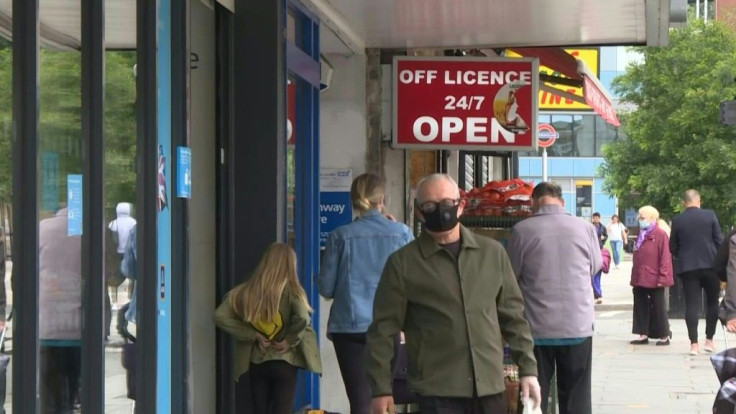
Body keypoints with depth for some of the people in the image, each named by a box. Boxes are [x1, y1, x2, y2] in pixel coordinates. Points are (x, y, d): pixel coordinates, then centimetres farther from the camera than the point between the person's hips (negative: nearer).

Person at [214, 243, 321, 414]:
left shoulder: (248, 290, 1)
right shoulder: (290, 290, -10)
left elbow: (220, 317, -4)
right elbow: (302, 319, -28)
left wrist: (253, 335, -3)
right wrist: (290, 340, -11)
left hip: (257, 363, 3)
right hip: (284, 362, -3)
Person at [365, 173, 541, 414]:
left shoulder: (492, 253, 9)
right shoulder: (403, 263, -1)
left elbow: (513, 316, 14)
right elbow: (383, 329, -1)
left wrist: (527, 369, 9)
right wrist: (381, 389, -5)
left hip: (490, 387, 4)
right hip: (438, 393, -4)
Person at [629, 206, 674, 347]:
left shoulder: (660, 235, -10)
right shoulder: (641, 236, 15)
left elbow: (665, 257, -14)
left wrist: (662, 277, -17)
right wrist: (634, 277, 15)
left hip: (654, 280, -8)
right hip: (640, 280, 8)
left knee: (658, 308, 1)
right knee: (641, 307, 8)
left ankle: (664, 335, 11)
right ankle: (643, 335, 13)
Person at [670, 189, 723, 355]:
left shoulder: (677, 220, -1)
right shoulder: (710, 215, -3)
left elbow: (673, 247, 3)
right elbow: (719, 240, -3)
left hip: (687, 267, 1)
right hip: (710, 265, 0)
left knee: (692, 304, 1)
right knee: (712, 302, 13)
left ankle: (694, 343, -5)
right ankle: (709, 340, 12)